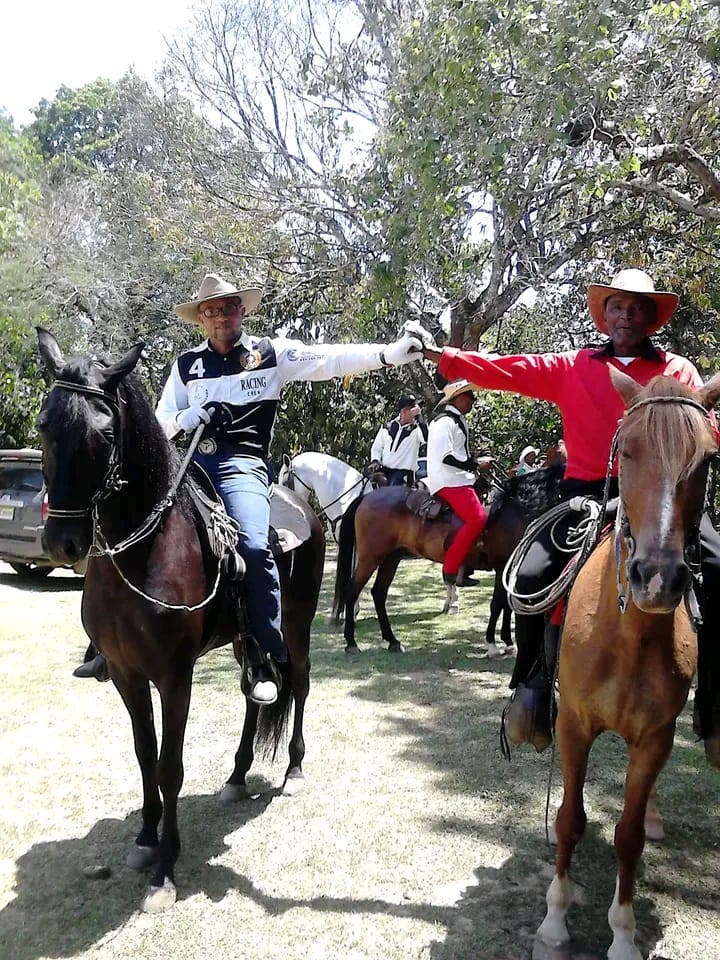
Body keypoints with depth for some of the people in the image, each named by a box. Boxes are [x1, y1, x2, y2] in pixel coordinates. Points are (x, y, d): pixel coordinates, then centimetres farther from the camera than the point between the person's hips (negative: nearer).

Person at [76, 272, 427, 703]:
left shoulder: (272, 353, 8)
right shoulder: (187, 364, 18)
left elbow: (331, 360, -3)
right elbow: (161, 420, 19)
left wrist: (391, 353, -17)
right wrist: (186, 419, -5)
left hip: (242, 464, -4)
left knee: (254, 547, -29)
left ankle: (266, 661, -17)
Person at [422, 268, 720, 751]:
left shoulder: (679, 370, 13)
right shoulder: (573, 367, 14)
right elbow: (508, 370, 6)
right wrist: (442, 356, -3)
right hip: (590, 493, 0)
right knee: (532, 574, -18)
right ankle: (533, 683, 6)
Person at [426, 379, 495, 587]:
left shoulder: (458, 422, 21)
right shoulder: (445, 421, -11)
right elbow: (446, 457, -21)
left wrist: (477, 461, 13)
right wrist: (475, 464, -16)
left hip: (458, 480, 11)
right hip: (449, 481, -11)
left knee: (480, 517, 10)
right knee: (477, 519, -22)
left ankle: (463, 568, 12)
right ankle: (450, 569, -18)